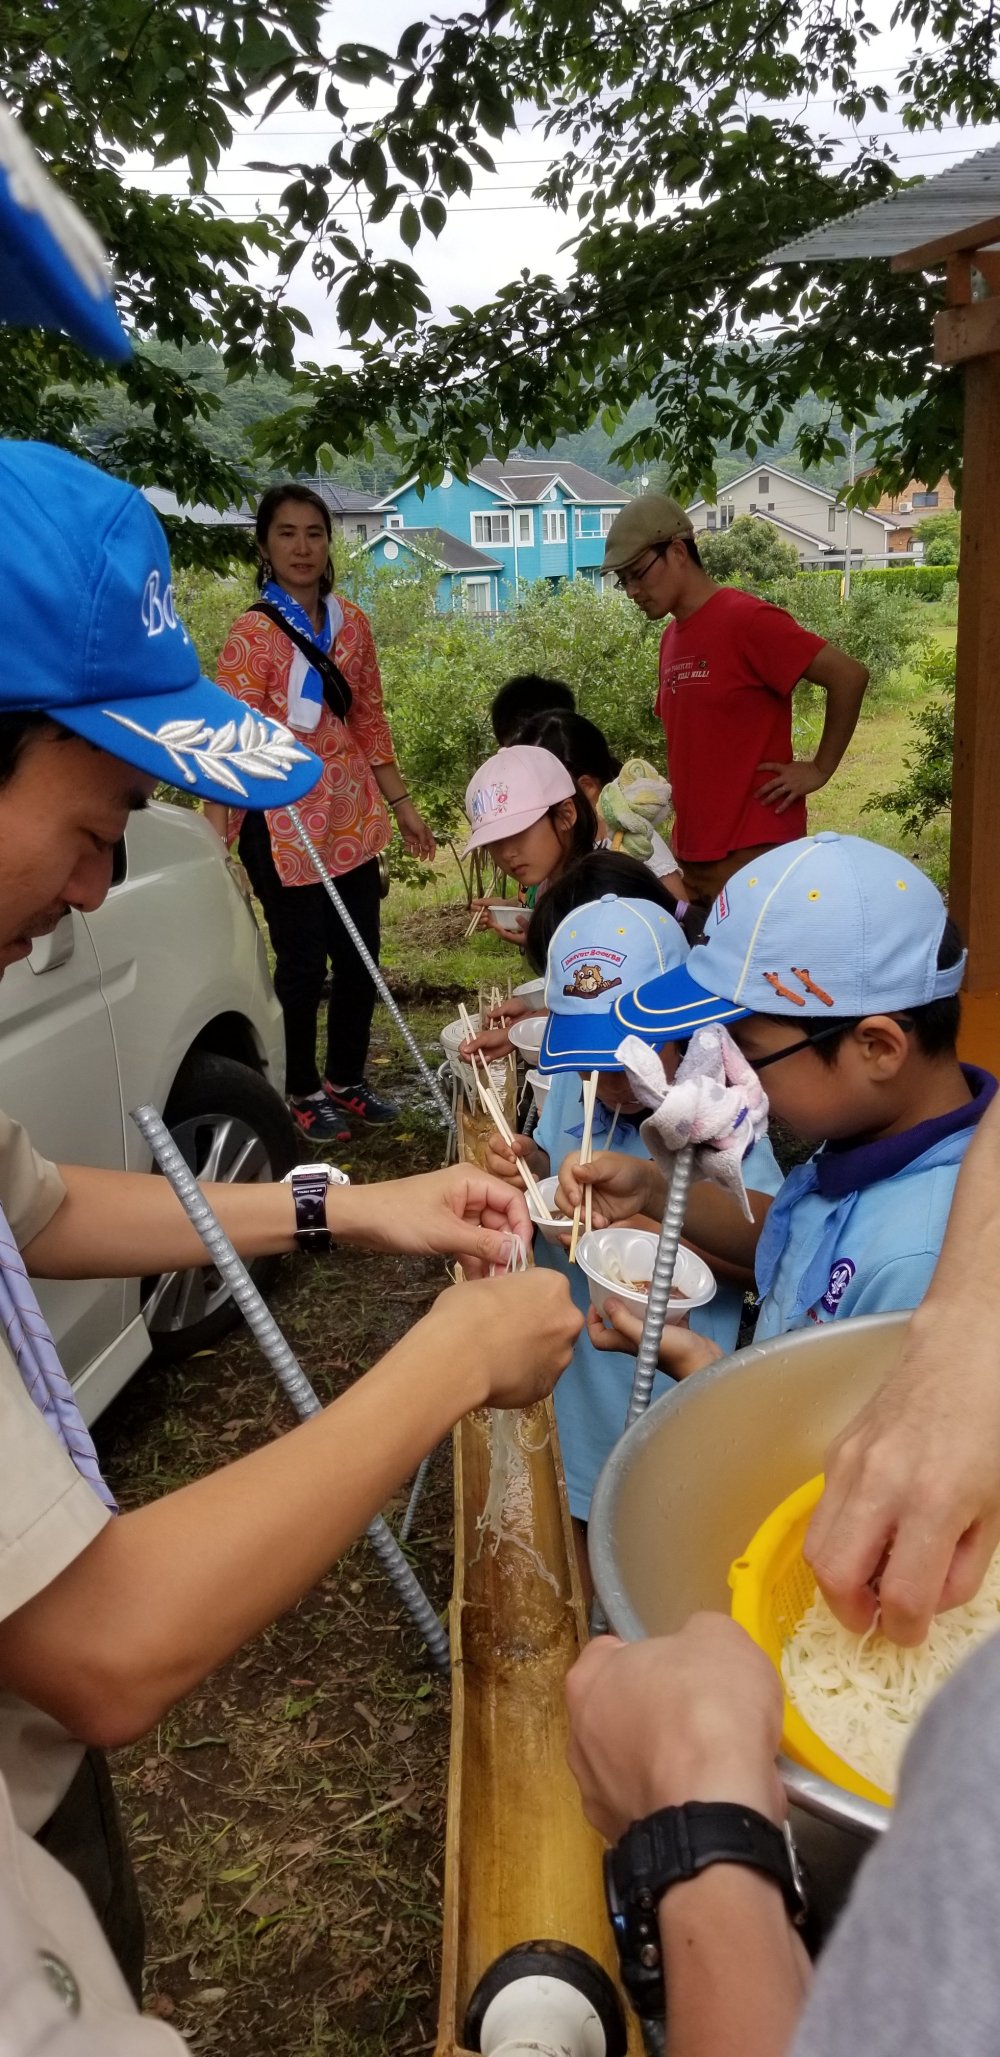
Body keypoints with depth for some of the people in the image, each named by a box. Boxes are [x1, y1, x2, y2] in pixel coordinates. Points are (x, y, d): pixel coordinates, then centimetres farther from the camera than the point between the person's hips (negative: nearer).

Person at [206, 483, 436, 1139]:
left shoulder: (352, 622, 7)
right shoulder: (254, 632, -10)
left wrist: (402, 804, 15)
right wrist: (214, 845, -26)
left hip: (353, 819, 6)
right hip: (285, 826, -6)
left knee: (360, 956, 12)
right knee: (303, 961, 4)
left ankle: (347, 1079, 30)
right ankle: (304, 1092, 23)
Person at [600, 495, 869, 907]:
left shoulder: (747, 619, -12)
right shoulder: (671, 638, 13)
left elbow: (848, 676, -14)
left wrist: (820, 768, -10)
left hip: (752, 857, -8)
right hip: (692, 854, 8)